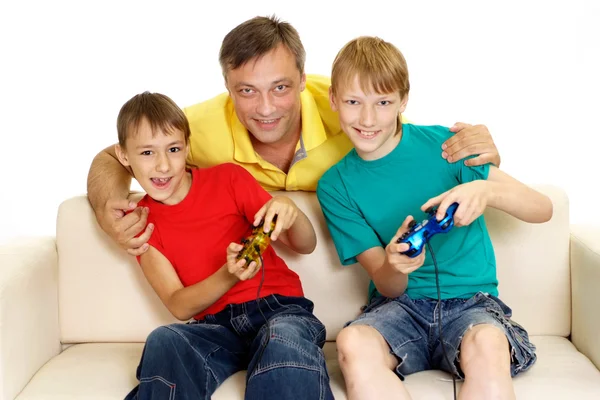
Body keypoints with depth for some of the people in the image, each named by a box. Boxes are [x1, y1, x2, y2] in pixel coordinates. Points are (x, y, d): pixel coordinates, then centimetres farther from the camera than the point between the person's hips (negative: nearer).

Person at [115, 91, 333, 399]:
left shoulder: (228, 178, 1)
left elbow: (306, 246, 4)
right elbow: (179, 306, -1)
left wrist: (290, 211, -19)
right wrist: (228, 276, -21)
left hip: (278, 307, -2)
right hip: (216, 325, 3)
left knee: (284, 336, -38)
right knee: (164, 341, -31)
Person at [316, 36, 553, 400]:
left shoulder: (443, 144, -2)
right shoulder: (336, 186, 4)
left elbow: (543, 209, -4)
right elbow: (387, 286, 1)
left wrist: (487, 190, -24)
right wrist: (394, 266, -24)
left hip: (470, 299, -2)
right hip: (399, 304, 2)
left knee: (486, 345, -37)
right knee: (353, 342, -32)